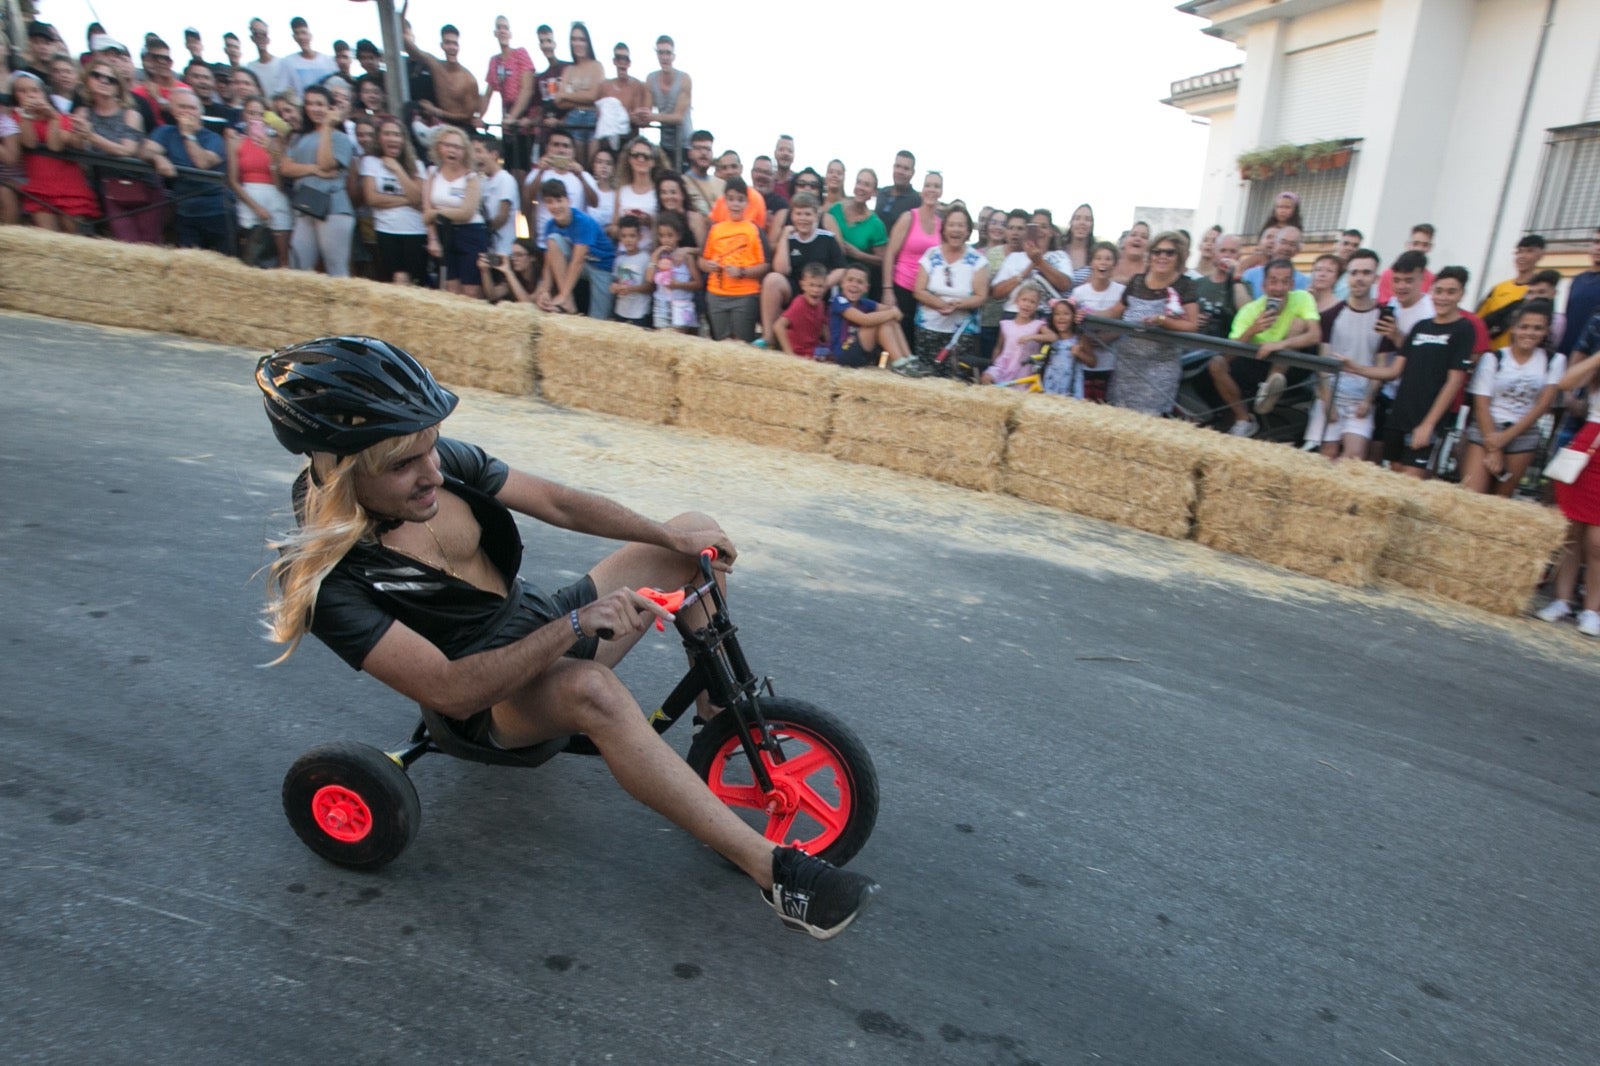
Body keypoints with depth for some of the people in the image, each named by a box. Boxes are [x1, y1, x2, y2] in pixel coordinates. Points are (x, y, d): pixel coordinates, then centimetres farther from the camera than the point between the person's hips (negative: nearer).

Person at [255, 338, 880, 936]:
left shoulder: (438, 459, -10)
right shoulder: (319, 575, -26)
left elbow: (557, 504, -3)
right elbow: (448, 690, -32)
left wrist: (672, 538, -11)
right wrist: (576, 624, -38)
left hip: (548, 626, 8)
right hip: (490, 696, -7)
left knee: (692, 531, 4)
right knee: (590, 688, -43)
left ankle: (717, 712, 11)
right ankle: (775, 869, -37)